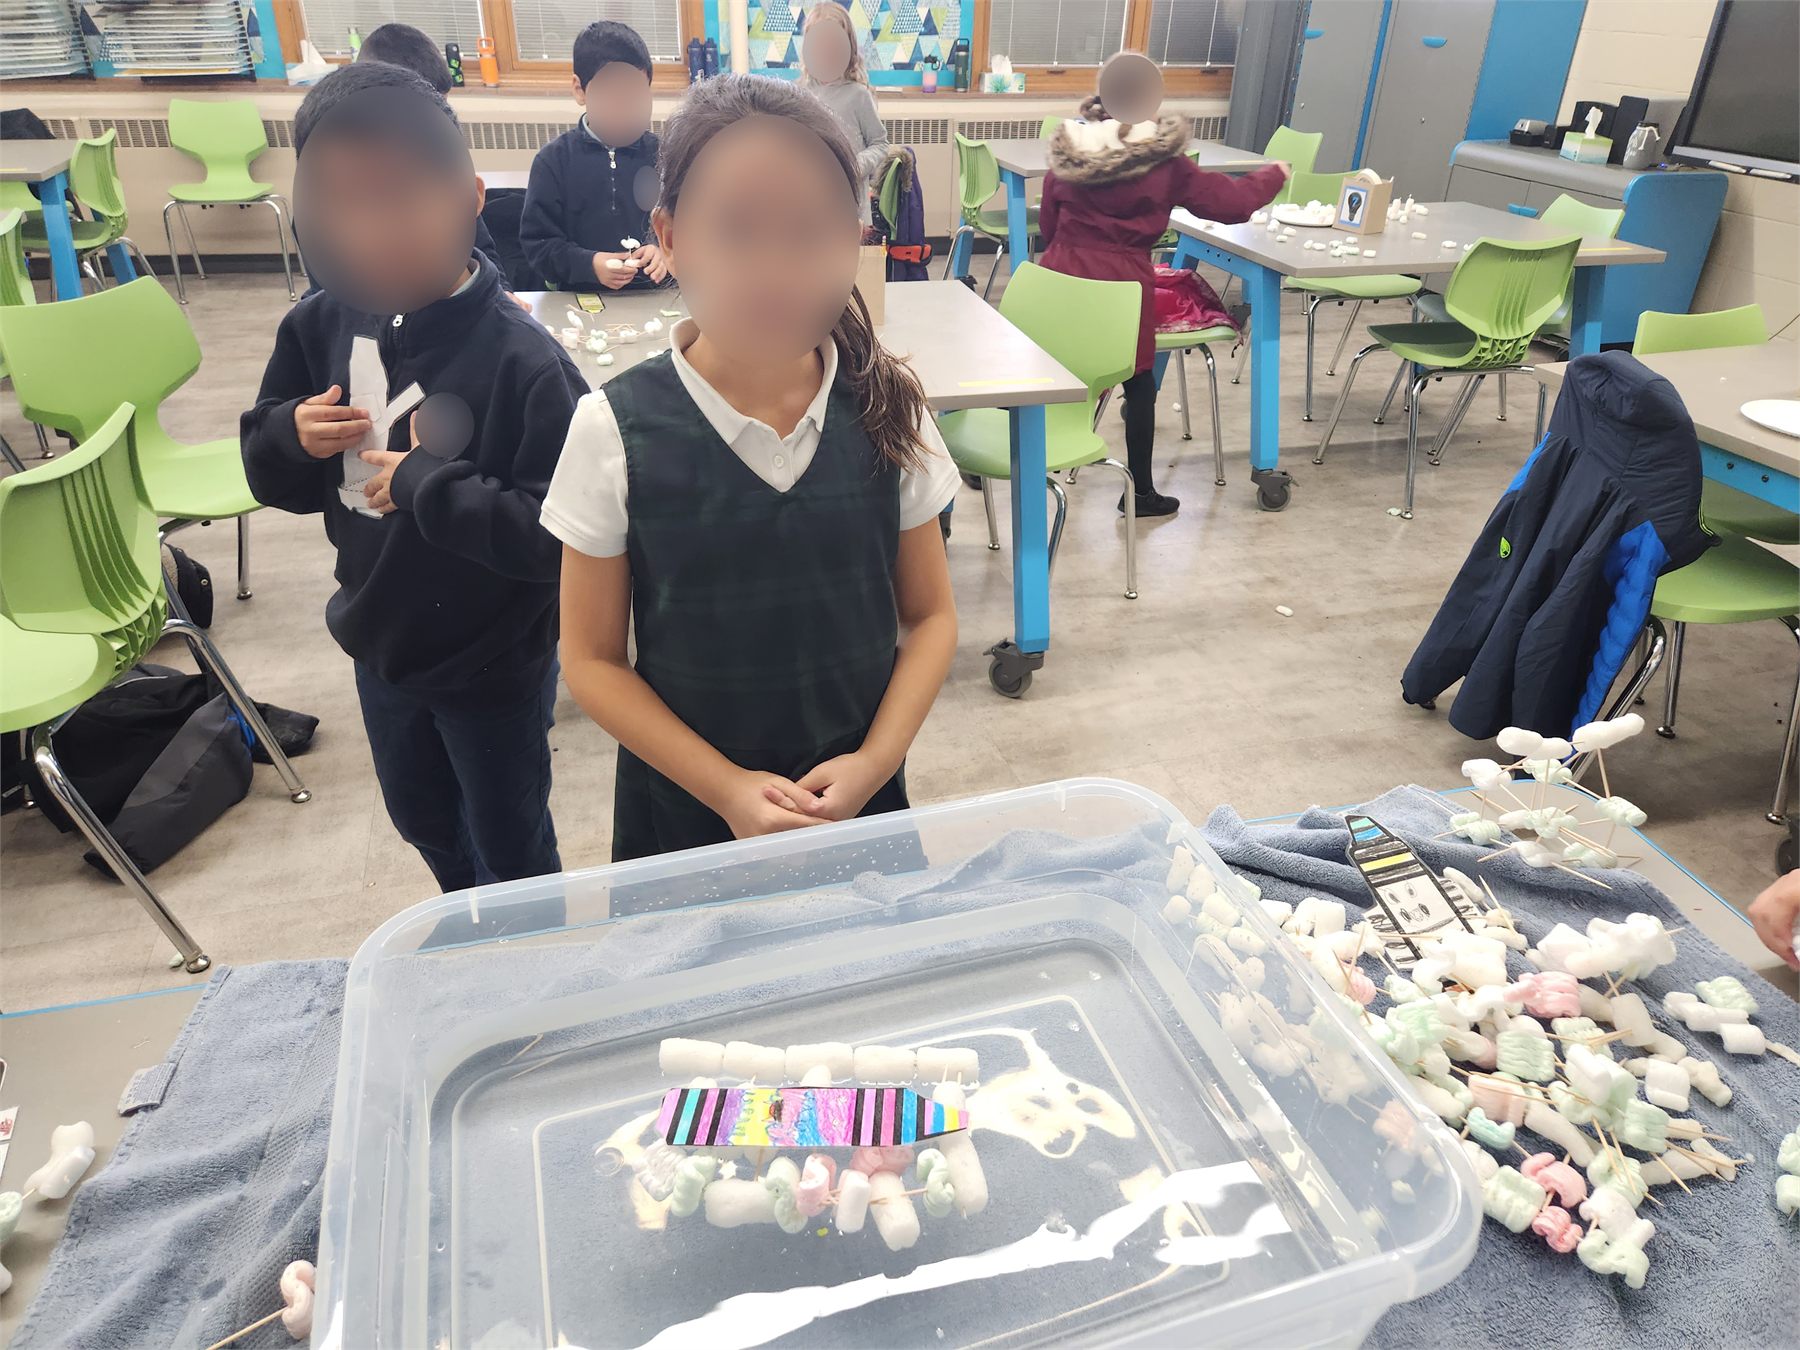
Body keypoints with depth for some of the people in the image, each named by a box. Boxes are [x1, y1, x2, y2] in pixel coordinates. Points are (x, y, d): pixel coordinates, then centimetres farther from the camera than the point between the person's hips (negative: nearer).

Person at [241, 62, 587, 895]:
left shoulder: (519, 358, -27)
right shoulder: (322, 324, -7)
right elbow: (271, 477, 3)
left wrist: (428, 484, -31)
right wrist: (294, 436, -18)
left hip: (495, 661, -7)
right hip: (380, 640, 7)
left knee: (511, 847, 17)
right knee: (422, 819, 29)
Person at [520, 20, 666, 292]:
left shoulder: (661, 154, 6)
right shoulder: (553, 160, 2)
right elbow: (537, 242, 1)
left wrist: (665, 249, -13)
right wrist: (589, 264, -17)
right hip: (581, 300, -2)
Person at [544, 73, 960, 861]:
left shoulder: (884, 411, -8)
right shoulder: (616, 431, -13)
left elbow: (930, 615, 0)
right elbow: (592, 659, -7)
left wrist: (875, 760, -14)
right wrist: (725, 788, -15)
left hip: (860, 795, 2)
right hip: (687, 811, -1)